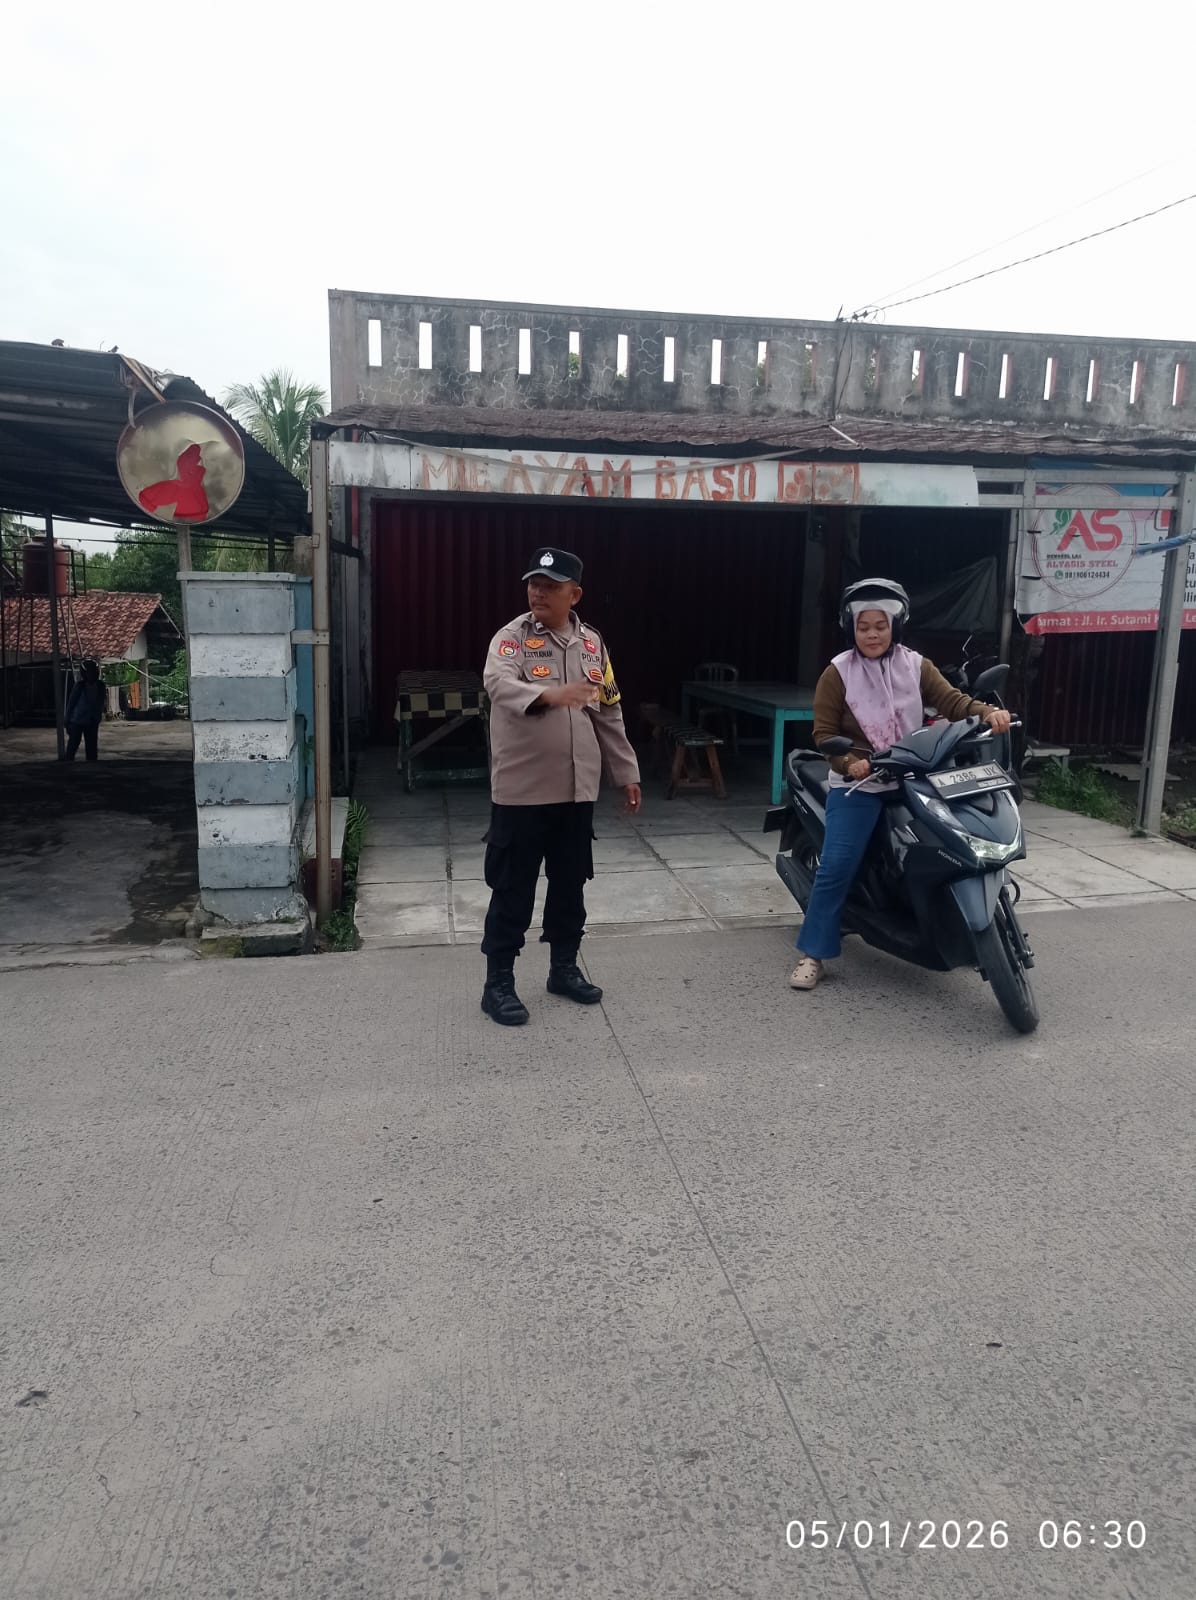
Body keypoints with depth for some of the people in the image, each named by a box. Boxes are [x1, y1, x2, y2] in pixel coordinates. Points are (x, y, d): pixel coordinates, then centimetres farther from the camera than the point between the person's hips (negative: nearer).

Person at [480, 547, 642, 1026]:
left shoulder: (591, 643, 8)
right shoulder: (512, 637, -8)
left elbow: (609, 715, 13)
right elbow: (499, 684, -30)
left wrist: (627, 773, 13)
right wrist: (550, 694, -48)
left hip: (577, 790, 5)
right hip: (521, 790, -5)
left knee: (570, 884, 15)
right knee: (513, 889, 3)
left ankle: (564, 969, 32)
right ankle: (498, 983, 15)